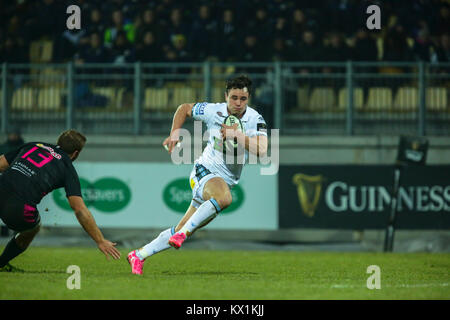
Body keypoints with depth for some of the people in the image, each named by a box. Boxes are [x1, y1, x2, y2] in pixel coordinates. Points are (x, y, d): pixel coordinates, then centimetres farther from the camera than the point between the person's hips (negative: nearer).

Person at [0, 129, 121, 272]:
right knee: (33, 227, 30)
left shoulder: (32, 146, 23)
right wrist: (100, 241, 8)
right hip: (19, 211, -3)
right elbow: (80, 210, 4)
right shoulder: (68, 168, 11)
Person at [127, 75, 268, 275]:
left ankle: (139, 255, 20)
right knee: (224, 198, -39)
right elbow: (184, 108, 11)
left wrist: (237, 134, -31)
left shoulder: (256, 120, -8)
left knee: (182, 232, 5)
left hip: (227, 181, 3)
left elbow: (261, 150, -24)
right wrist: (175, 132, 0)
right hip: (205, 171, -3)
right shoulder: (213, 111, -8)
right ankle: (182, 234, -31)